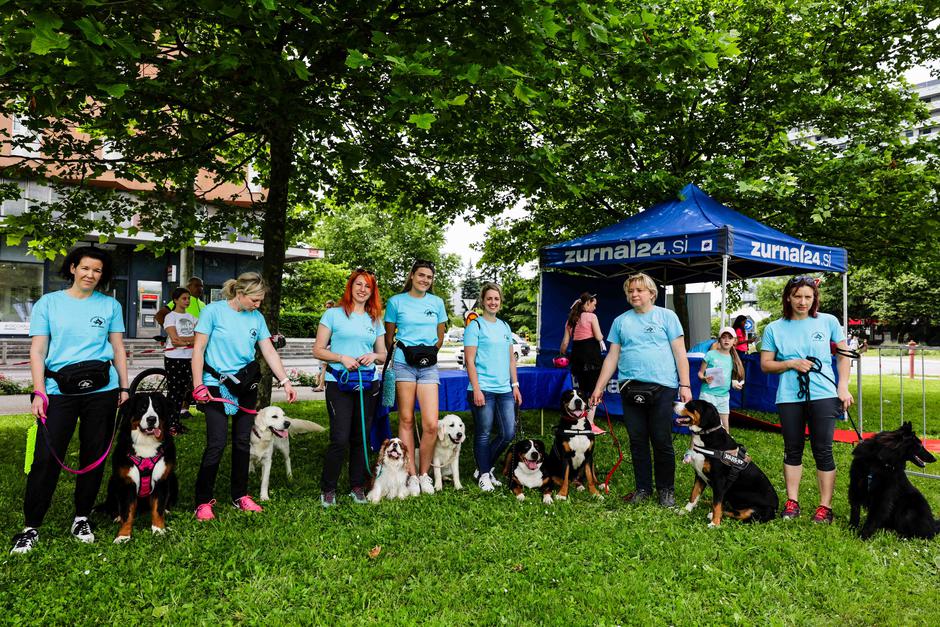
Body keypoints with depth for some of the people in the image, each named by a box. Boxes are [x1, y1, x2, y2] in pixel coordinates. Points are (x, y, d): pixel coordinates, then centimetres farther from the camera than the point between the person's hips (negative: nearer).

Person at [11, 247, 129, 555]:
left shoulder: (110, 305, 9)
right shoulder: (48, 303, 6)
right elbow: (37, 351, 2)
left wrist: (124, 388, 7)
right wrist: (39, 393, -6)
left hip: (101, 391, 1)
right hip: (59, 391, -1)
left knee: (94, 457, 7)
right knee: (46, 458, -3)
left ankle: (82, 518, 23)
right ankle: (31, 527, 10)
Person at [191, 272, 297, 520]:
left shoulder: (257, 317, 5)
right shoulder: (214, 311, -7)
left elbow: (269, 352, 6)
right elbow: (198, 350, -6)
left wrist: (285, 381, -1)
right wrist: (198, 386, -11)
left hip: (246, 386, 5)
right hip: (217, 386, -5)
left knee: (243, 442, 10)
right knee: (216, 444, -8)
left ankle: (240, 496, 23)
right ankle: (203, 501, 6)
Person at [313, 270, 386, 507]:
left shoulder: (375, 320, 14)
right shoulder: (334, 314, 2)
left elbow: (383, 356, 17)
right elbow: (318, 350, 0)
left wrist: (373, 356, -5)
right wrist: (342, 358, -14)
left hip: (368, 383, 4)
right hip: (339, 383, -4)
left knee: (361, 438, 8)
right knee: (340, 439, -8)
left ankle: (357, 487, 22)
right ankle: (327, 489, 9)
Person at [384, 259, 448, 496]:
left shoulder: (437, 303, 10)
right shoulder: (396, 301, 4)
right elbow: (388, 337, 12)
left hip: (429, 365, 2)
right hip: (403, 363, -2)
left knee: (431, 424, -6)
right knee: (406, 420, 2)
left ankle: (424, 474, 11)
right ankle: (411, 475, 11)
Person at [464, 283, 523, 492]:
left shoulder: (505, 326, 15)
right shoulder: (475, 325, -4)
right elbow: (470, 361, -9)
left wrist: (515, 385, 14)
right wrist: (476, 389, -15)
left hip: (504, 390, 6)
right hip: (483, 390, -6)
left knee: (508, 434, 5)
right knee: (483, 434, 2)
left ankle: (485, 467, 23)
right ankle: (484, 474, 18)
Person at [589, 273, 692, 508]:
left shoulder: (666, 316, 5)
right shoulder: (621, 321, 13)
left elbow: (679, 353, 2)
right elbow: (612, 357, 13)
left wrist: (685, 385, -6)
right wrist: (598, 388, 8)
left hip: (661, 387, -3)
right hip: (630, 389, 3)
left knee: (662, 442, 1)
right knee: (637, 442, 8)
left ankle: (666, 489, 16)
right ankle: (643, 488, 20)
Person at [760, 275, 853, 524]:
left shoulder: (828, 322, 4)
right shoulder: (774, 328, 5)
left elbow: (844, 354, 9)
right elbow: (765, 364, 7)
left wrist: (843, 387, 1)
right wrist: (791, 364, -10)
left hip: (823, 395, -1)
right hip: (789, 397, 1)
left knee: (823, 450, 0)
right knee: (793, 450, 10)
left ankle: (825, 506, 10)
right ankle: (792, 502, 19)